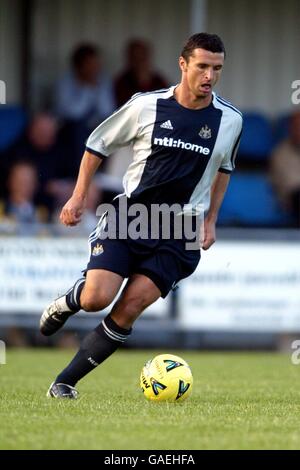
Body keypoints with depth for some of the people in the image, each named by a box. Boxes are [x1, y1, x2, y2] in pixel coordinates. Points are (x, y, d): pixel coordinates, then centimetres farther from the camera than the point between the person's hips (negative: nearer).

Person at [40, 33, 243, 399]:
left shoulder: (229, 120, 1)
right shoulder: (146, 106, -6)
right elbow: (98, 144, 8)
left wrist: (210, 220, 16)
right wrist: (78, 197, 2)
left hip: (179, 232, 1)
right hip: (129, 215, -1)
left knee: (128, 310, -12)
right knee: (96, 298, -18)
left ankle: (65, 382, -1)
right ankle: (64, 305, 20)